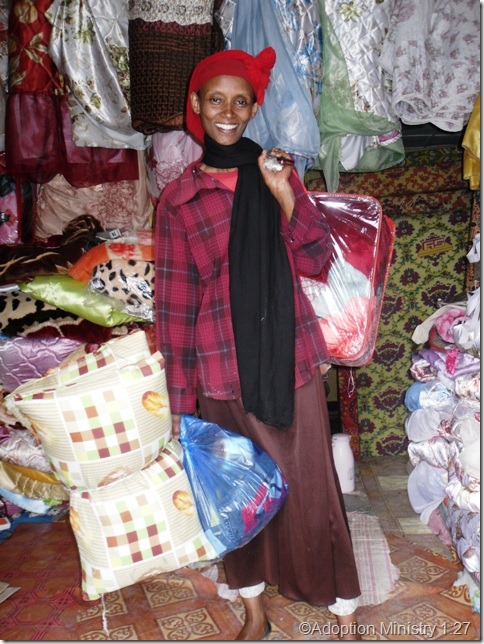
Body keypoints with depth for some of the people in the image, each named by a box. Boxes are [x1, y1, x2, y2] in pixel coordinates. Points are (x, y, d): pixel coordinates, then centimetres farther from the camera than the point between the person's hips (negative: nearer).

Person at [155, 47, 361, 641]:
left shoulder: (277, 172, 5)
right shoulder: (178, 199, -1)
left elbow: (315, 260, 1)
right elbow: (174, 301, -1)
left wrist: (285, 197, -16)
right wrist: (180, 402, -2)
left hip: (289, 358, 1)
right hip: (223, 369, 0)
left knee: (310, 484, 8)